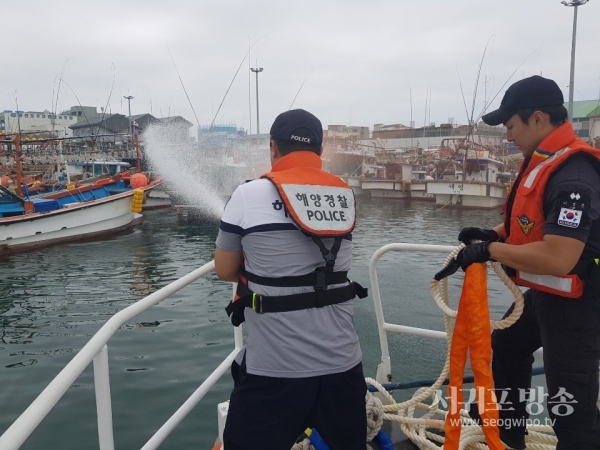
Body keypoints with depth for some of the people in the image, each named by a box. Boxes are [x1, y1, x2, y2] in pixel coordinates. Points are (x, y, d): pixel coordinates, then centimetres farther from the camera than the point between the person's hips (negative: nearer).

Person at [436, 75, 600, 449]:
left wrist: (490, 251, -23)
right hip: (544, 293, 11)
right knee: (507, 344, 28)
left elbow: (557, 258, -35)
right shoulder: (544, 161, 5)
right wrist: (492, 235, 1)